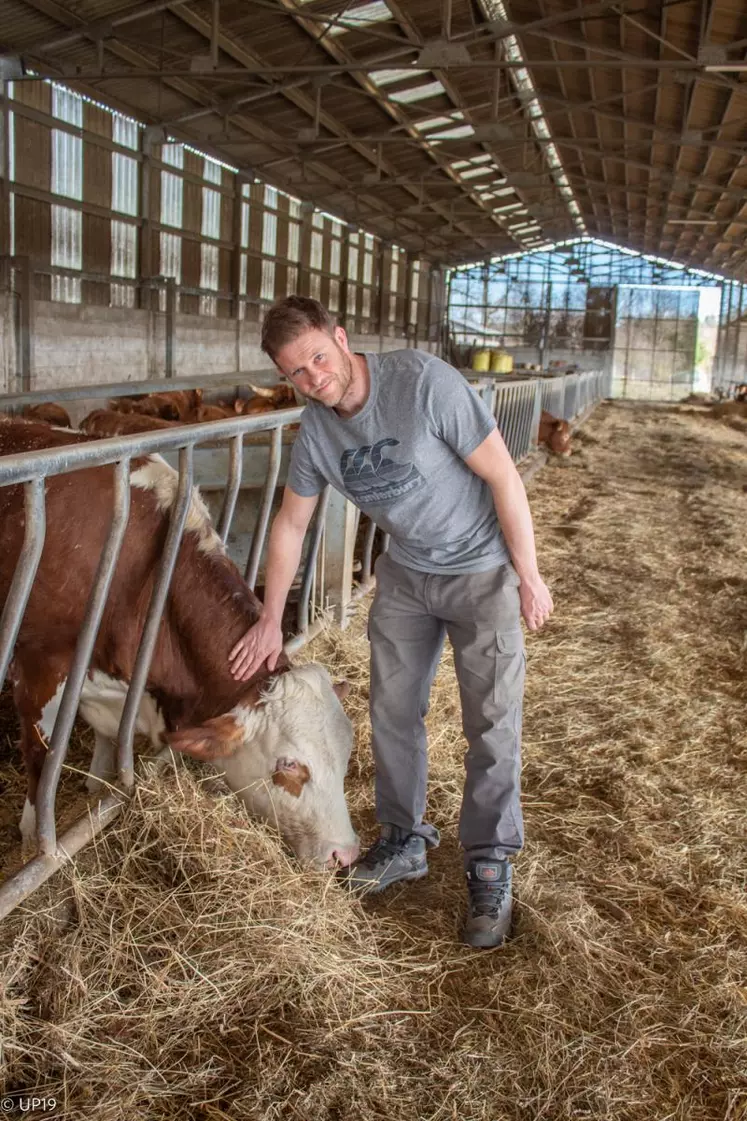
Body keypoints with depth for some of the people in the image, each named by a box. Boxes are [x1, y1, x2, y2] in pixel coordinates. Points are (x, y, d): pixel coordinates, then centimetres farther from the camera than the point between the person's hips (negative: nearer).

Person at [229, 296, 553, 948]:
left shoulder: (425, 382, -27)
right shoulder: (316, 430, -8)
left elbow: (503, 476, -21)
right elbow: (291, 524, 6)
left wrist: (528, 576, -18)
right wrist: (270, 623, 9)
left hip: (482, 570, -5)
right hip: (405, 572, 5)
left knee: (493, 724, -1)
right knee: (393, 712, 11)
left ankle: (490, 867, 16)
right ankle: (406, 842, 31)